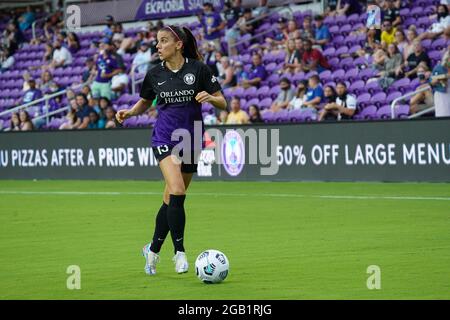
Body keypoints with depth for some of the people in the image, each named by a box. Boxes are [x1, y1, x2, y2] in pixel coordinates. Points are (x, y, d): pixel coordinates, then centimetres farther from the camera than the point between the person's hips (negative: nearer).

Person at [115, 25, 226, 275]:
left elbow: (222, 102, -2)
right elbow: (145, 102, 17)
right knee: (177, 191, -22)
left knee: (172, 199, 8)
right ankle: (180, 251, -13)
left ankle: (153, 250, 27)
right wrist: (129, 112, -2)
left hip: (192, 139, 1)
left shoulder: (198, 68, -6)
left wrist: (210, 97, -24)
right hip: (165, 138, -1)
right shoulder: (155, 74, 1)